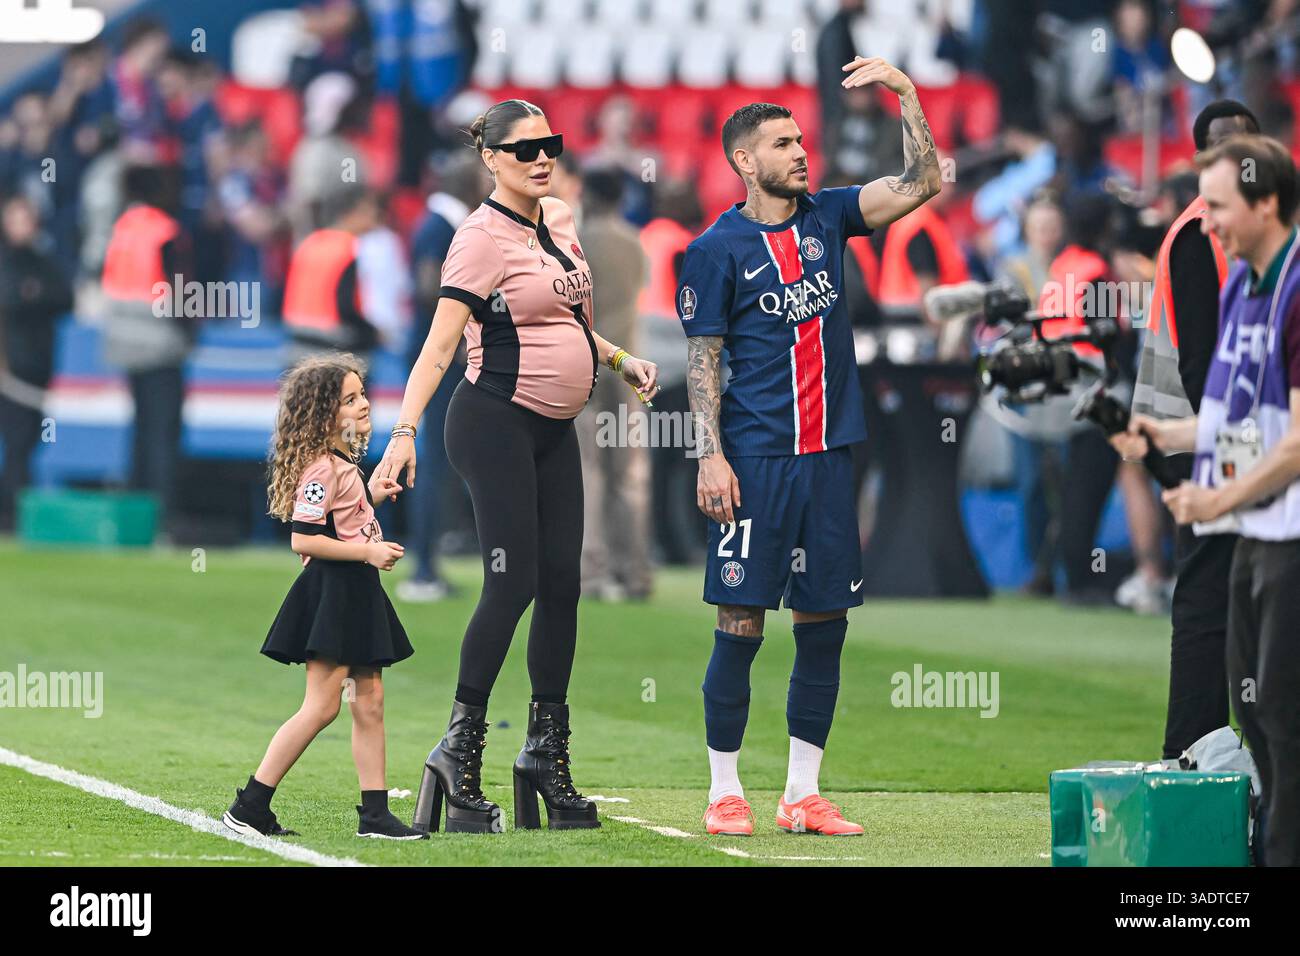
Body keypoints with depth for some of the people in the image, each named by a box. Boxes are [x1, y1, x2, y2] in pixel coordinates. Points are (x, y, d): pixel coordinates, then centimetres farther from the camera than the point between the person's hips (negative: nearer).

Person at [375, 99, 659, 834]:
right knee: (514, 582, -12)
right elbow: (441, 340, -21)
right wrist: (407, 429, -30)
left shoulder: (560, 219, 12)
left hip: (555, 429, 8)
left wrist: (619, 358, 14)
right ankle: (462, 750, -4)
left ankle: (547, 753, 14)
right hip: (497, 421, -8)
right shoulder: (484, 236, -13)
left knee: (562, 581, 5)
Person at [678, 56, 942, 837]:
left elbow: (921, 185, 4)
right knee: (741, 625, -3)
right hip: (756, 458, -5)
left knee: (825, 624, 5)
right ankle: (725, 793, 5)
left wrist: (906, 94, -4)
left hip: (828, 453, 5)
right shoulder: (718, 250, -2)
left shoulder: (827, 219, 11)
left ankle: (804, 794, 12)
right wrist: (711, 455, -11)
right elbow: (703, 360, -3)